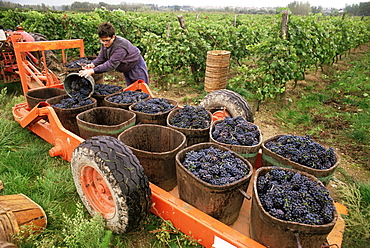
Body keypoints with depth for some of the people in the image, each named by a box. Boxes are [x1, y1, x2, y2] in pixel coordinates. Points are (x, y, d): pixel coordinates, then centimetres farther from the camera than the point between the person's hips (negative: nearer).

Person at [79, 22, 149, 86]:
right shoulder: (105, 43, -9)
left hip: (136, 66, -8)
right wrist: (93, 64, -22)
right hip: (126, 69, 9)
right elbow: (101, 57, -1)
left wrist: (92, 71, -44)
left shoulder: (120, 47, -36)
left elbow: (111, 64, -40)